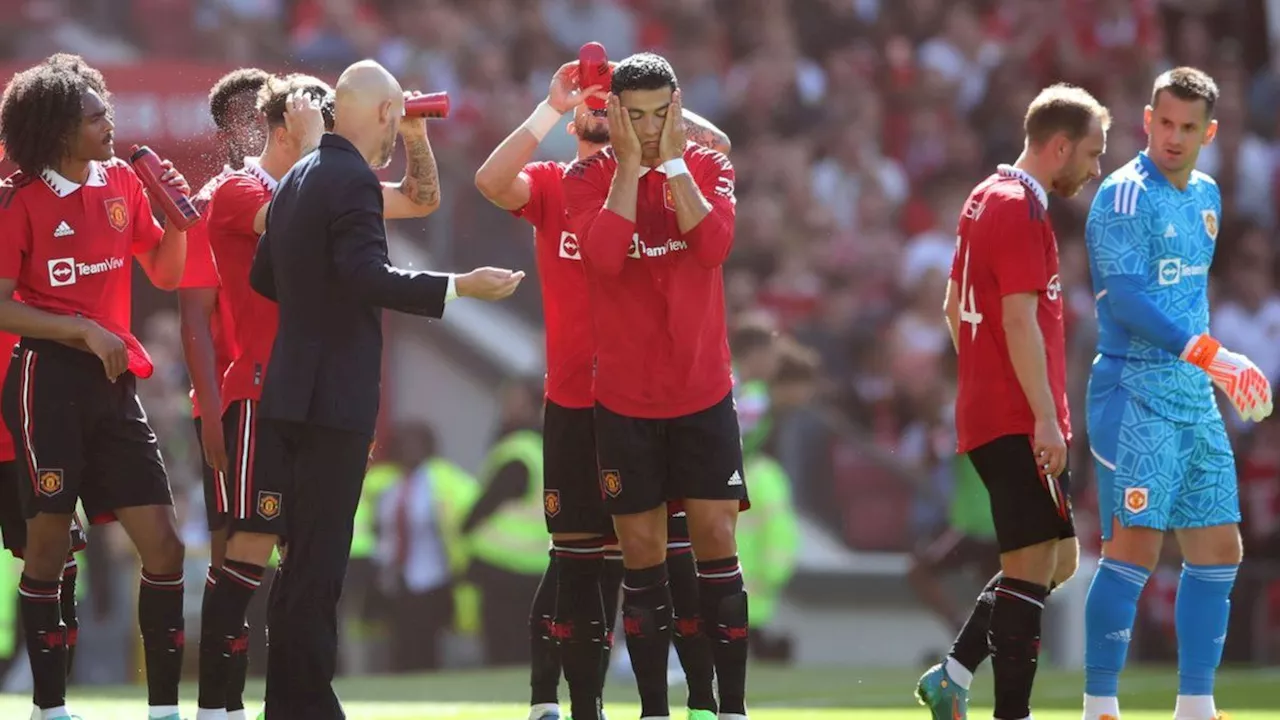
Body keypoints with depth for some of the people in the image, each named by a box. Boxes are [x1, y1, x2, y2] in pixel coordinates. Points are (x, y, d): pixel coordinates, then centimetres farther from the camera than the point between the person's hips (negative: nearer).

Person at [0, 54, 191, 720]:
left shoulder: (122, 183, 9)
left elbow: (165, 274, 19)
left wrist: (177, 221, 0)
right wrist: (84, 331, -15)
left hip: (112, 382, 5)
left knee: (163, 546, -1)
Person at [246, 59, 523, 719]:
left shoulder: (297, 179, 13)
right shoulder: (354, 181, -13)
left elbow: (264, 275, 20)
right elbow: (367, 274, -25)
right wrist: (462, 287, -23)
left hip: (290, 393, 9)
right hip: (334, 397, -9)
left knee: (304, 558, 13)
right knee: (319, 560, -6)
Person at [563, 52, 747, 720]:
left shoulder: (707, 167, 1)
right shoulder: (589, 177, -2)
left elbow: (714, 244, -17)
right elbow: (602, 257, -20)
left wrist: (672, 162, -16)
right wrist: (629, 164, -17)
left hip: (703, 394, 0)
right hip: (625, 400, 0)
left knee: (716, 543, -4)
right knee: (643, 556, 2)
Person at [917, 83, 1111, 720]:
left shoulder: (986, 200, 16)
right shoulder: (1023, 211, -14)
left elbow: (955, 305, 23)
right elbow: (1021, 321, -20)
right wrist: (1045, 417, -20)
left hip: (989, 411, 10)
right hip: (1016, 421, -10)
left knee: (1058, 559, 14)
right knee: (1033, 566, -8)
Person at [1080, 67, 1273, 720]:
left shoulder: (1206, 197, 15)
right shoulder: (1126, 194, -11)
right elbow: (1127, 298, -20)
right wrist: (1212, 355, -26)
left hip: (1194, 396, 8)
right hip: (1136, 390, -8)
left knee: (1218, 552, 7)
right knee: (1135, 549, -12)